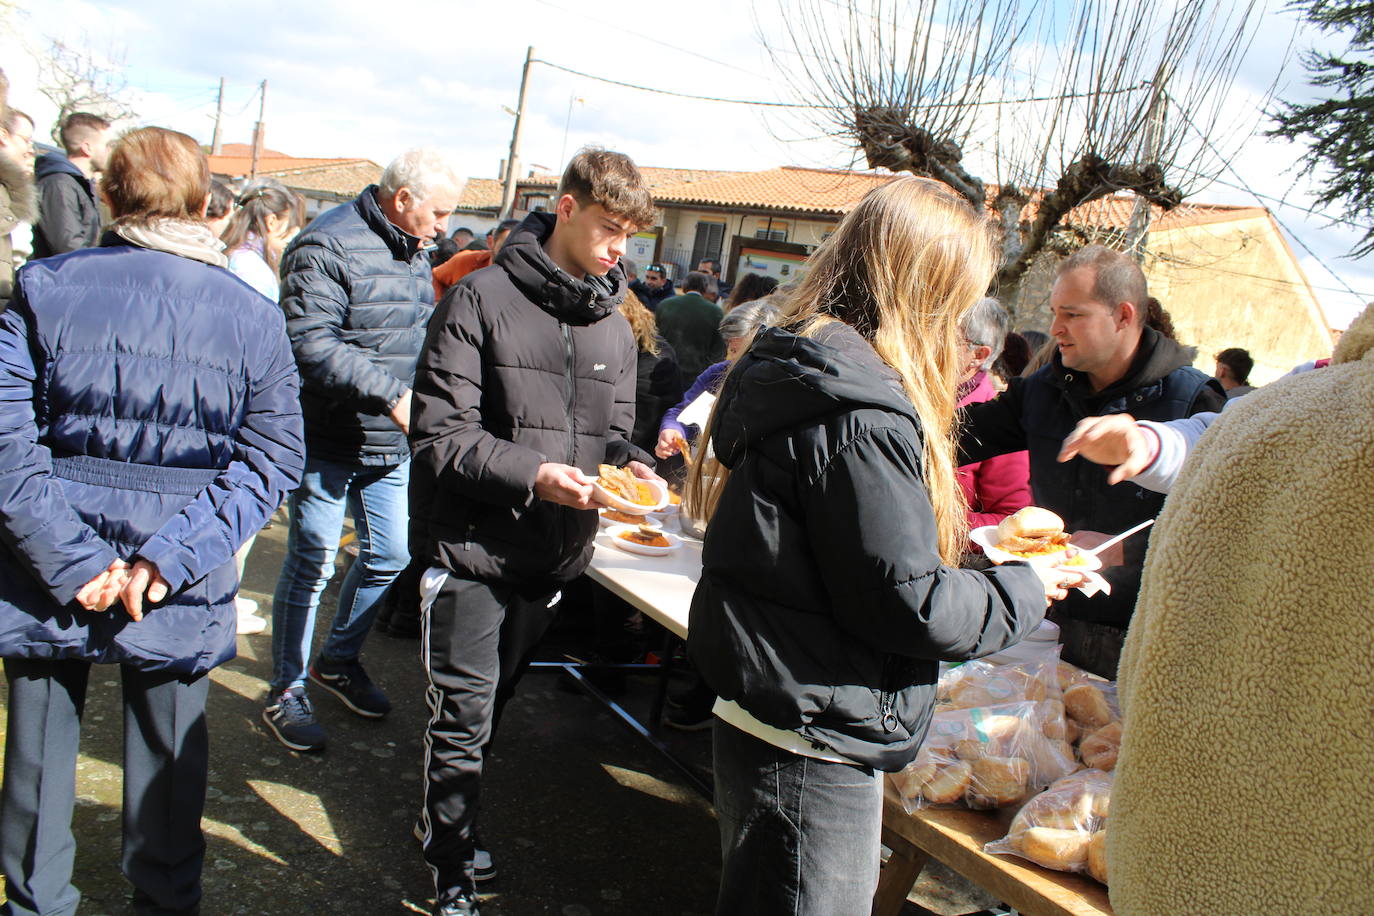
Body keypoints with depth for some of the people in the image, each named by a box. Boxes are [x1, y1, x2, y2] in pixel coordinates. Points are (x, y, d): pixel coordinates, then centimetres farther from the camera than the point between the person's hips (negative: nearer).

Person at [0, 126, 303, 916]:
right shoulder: (253, 316, -7)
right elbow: (274, 457, -11)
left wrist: (70, 561, -14)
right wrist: (168, 557, -13)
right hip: (180, 601, 0)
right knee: (170, 756, 19)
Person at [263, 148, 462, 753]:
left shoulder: (415, 251, 12)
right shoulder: (328, 246, -16)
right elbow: (310, 343, -25)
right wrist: (391, 395, -29)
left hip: (392, 446, 8)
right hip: (328, 441, -8)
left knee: (389, 556, 14)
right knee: (311, 564, 2)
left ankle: (338, 660, 36)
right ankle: (287, 692, 19)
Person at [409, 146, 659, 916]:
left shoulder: (614, 323, 8)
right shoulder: (482, 299, -10)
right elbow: (440, 432, -14)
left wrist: (630, 464, -7)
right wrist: (532, 473, -25)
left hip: (554, 550, 6)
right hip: (473, 543, -5)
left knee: (493, 701, 20)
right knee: (464, 712, 1)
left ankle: (447, 819, 42)